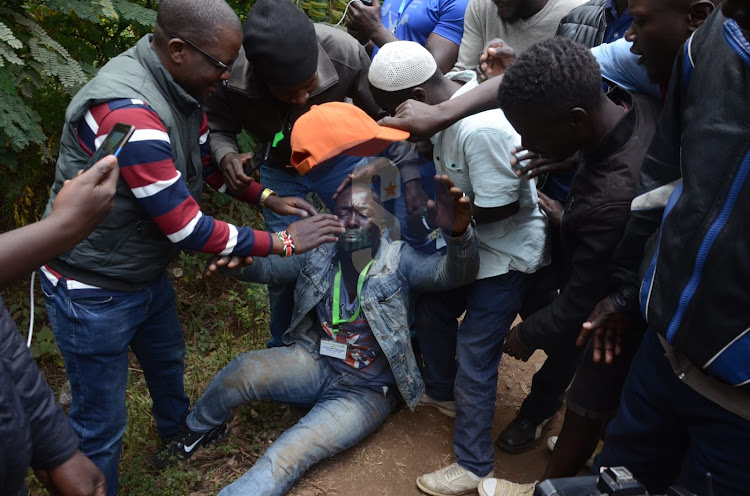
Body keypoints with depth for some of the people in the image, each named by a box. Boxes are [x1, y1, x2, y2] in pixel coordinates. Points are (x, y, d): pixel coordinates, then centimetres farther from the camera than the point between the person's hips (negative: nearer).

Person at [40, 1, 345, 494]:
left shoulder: (181, 85, -5)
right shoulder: (128, 112, -35)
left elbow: (209, 156, 12)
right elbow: (187, 229, -30)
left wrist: (267, 196, -3)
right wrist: (282, 242, -22)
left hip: (147, 272, 10)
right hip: (94, 290, -10)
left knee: (168, 356, 32)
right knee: (102, 424, 6)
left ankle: (178, 431, 60)